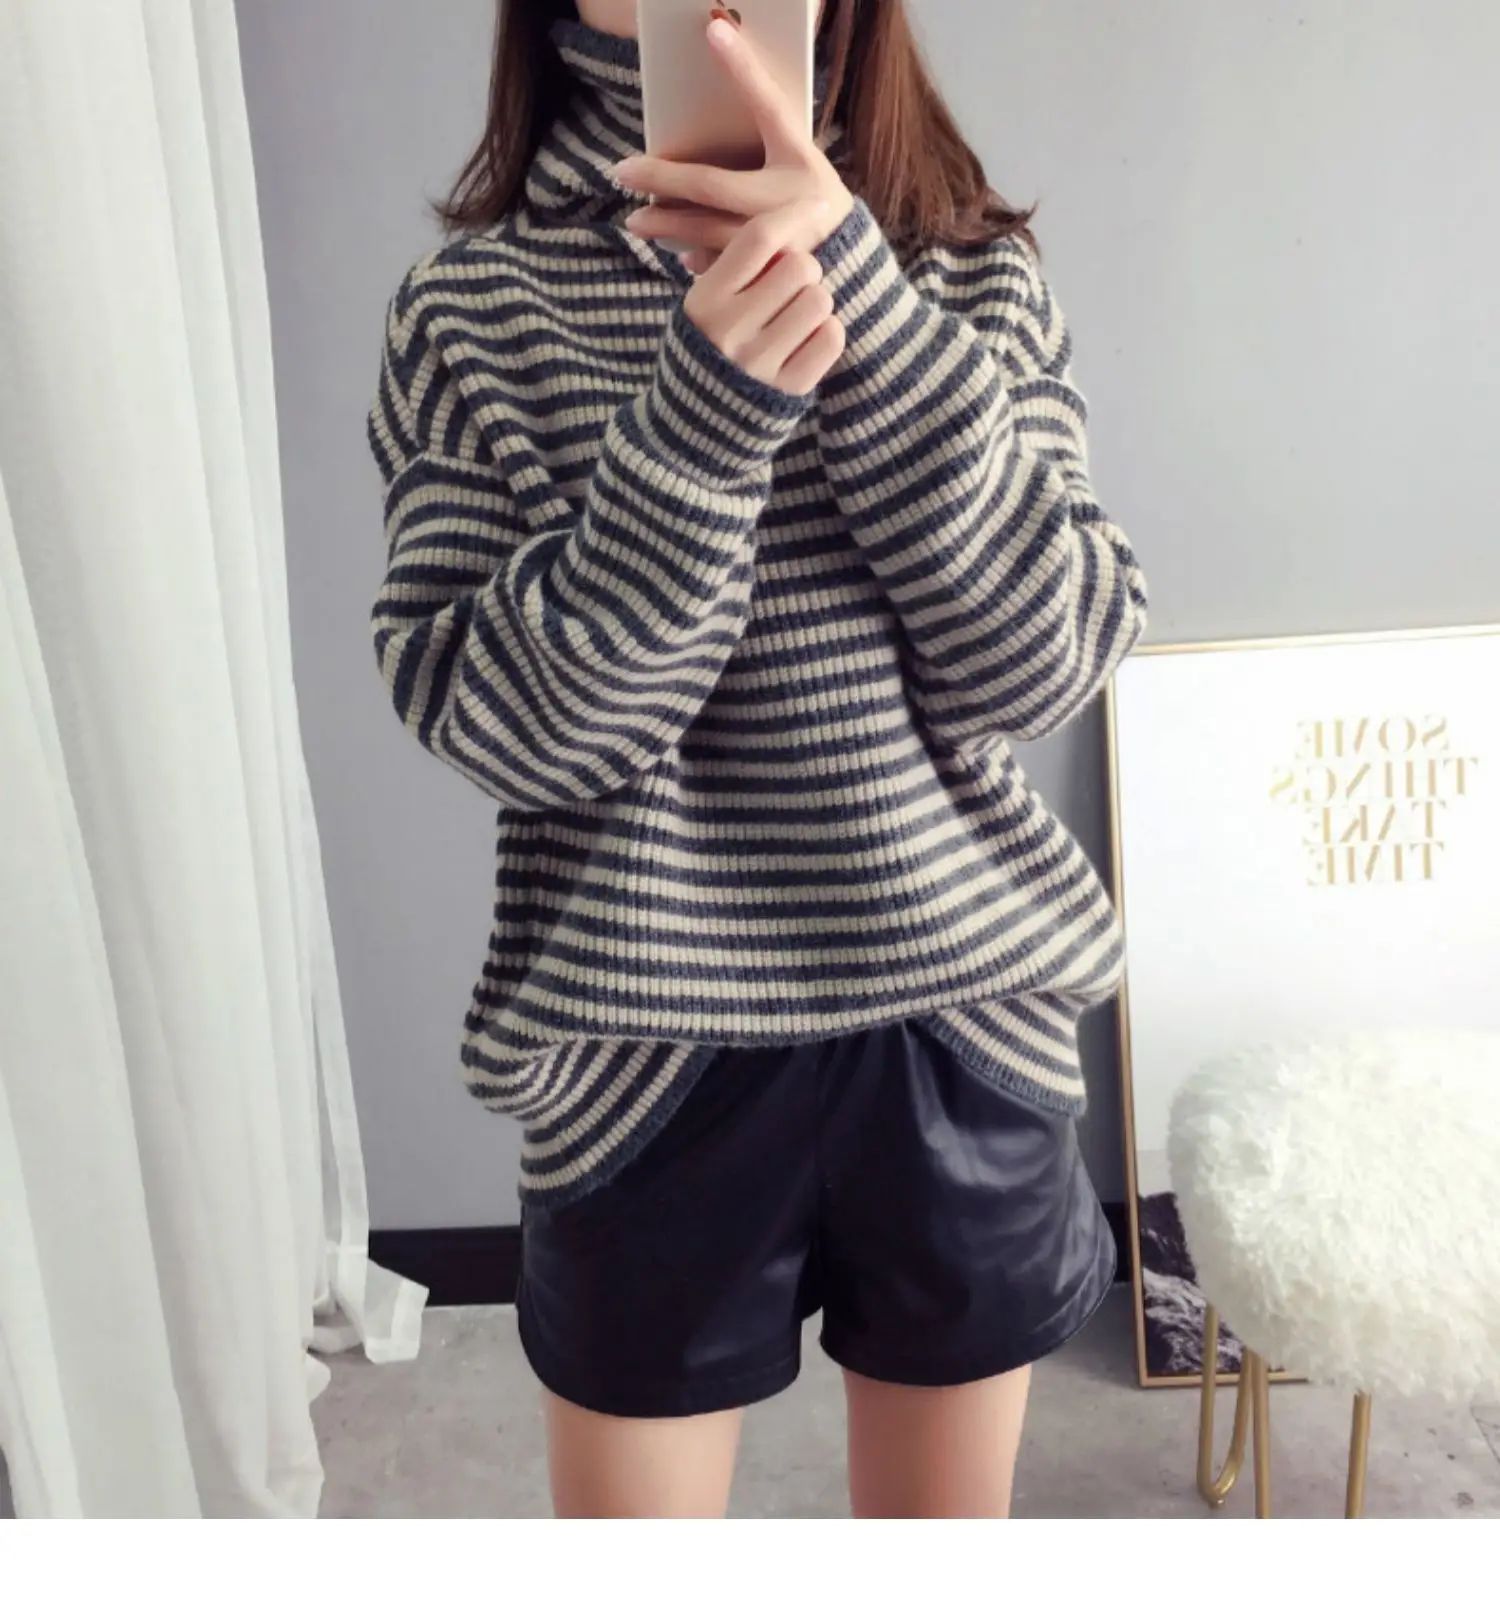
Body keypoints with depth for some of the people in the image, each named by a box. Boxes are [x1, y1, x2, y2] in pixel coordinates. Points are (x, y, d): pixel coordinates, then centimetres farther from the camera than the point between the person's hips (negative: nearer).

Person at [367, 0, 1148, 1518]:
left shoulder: (978, 278, 0)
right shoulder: (472, 305, -6)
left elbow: (1045, 658, -12)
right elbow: (504, 722, -14)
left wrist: (867, 306, -22)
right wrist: (706, 408, -26)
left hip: (960, 1025, 2)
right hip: (646, 1056, -1)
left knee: (950, 1522, 22)